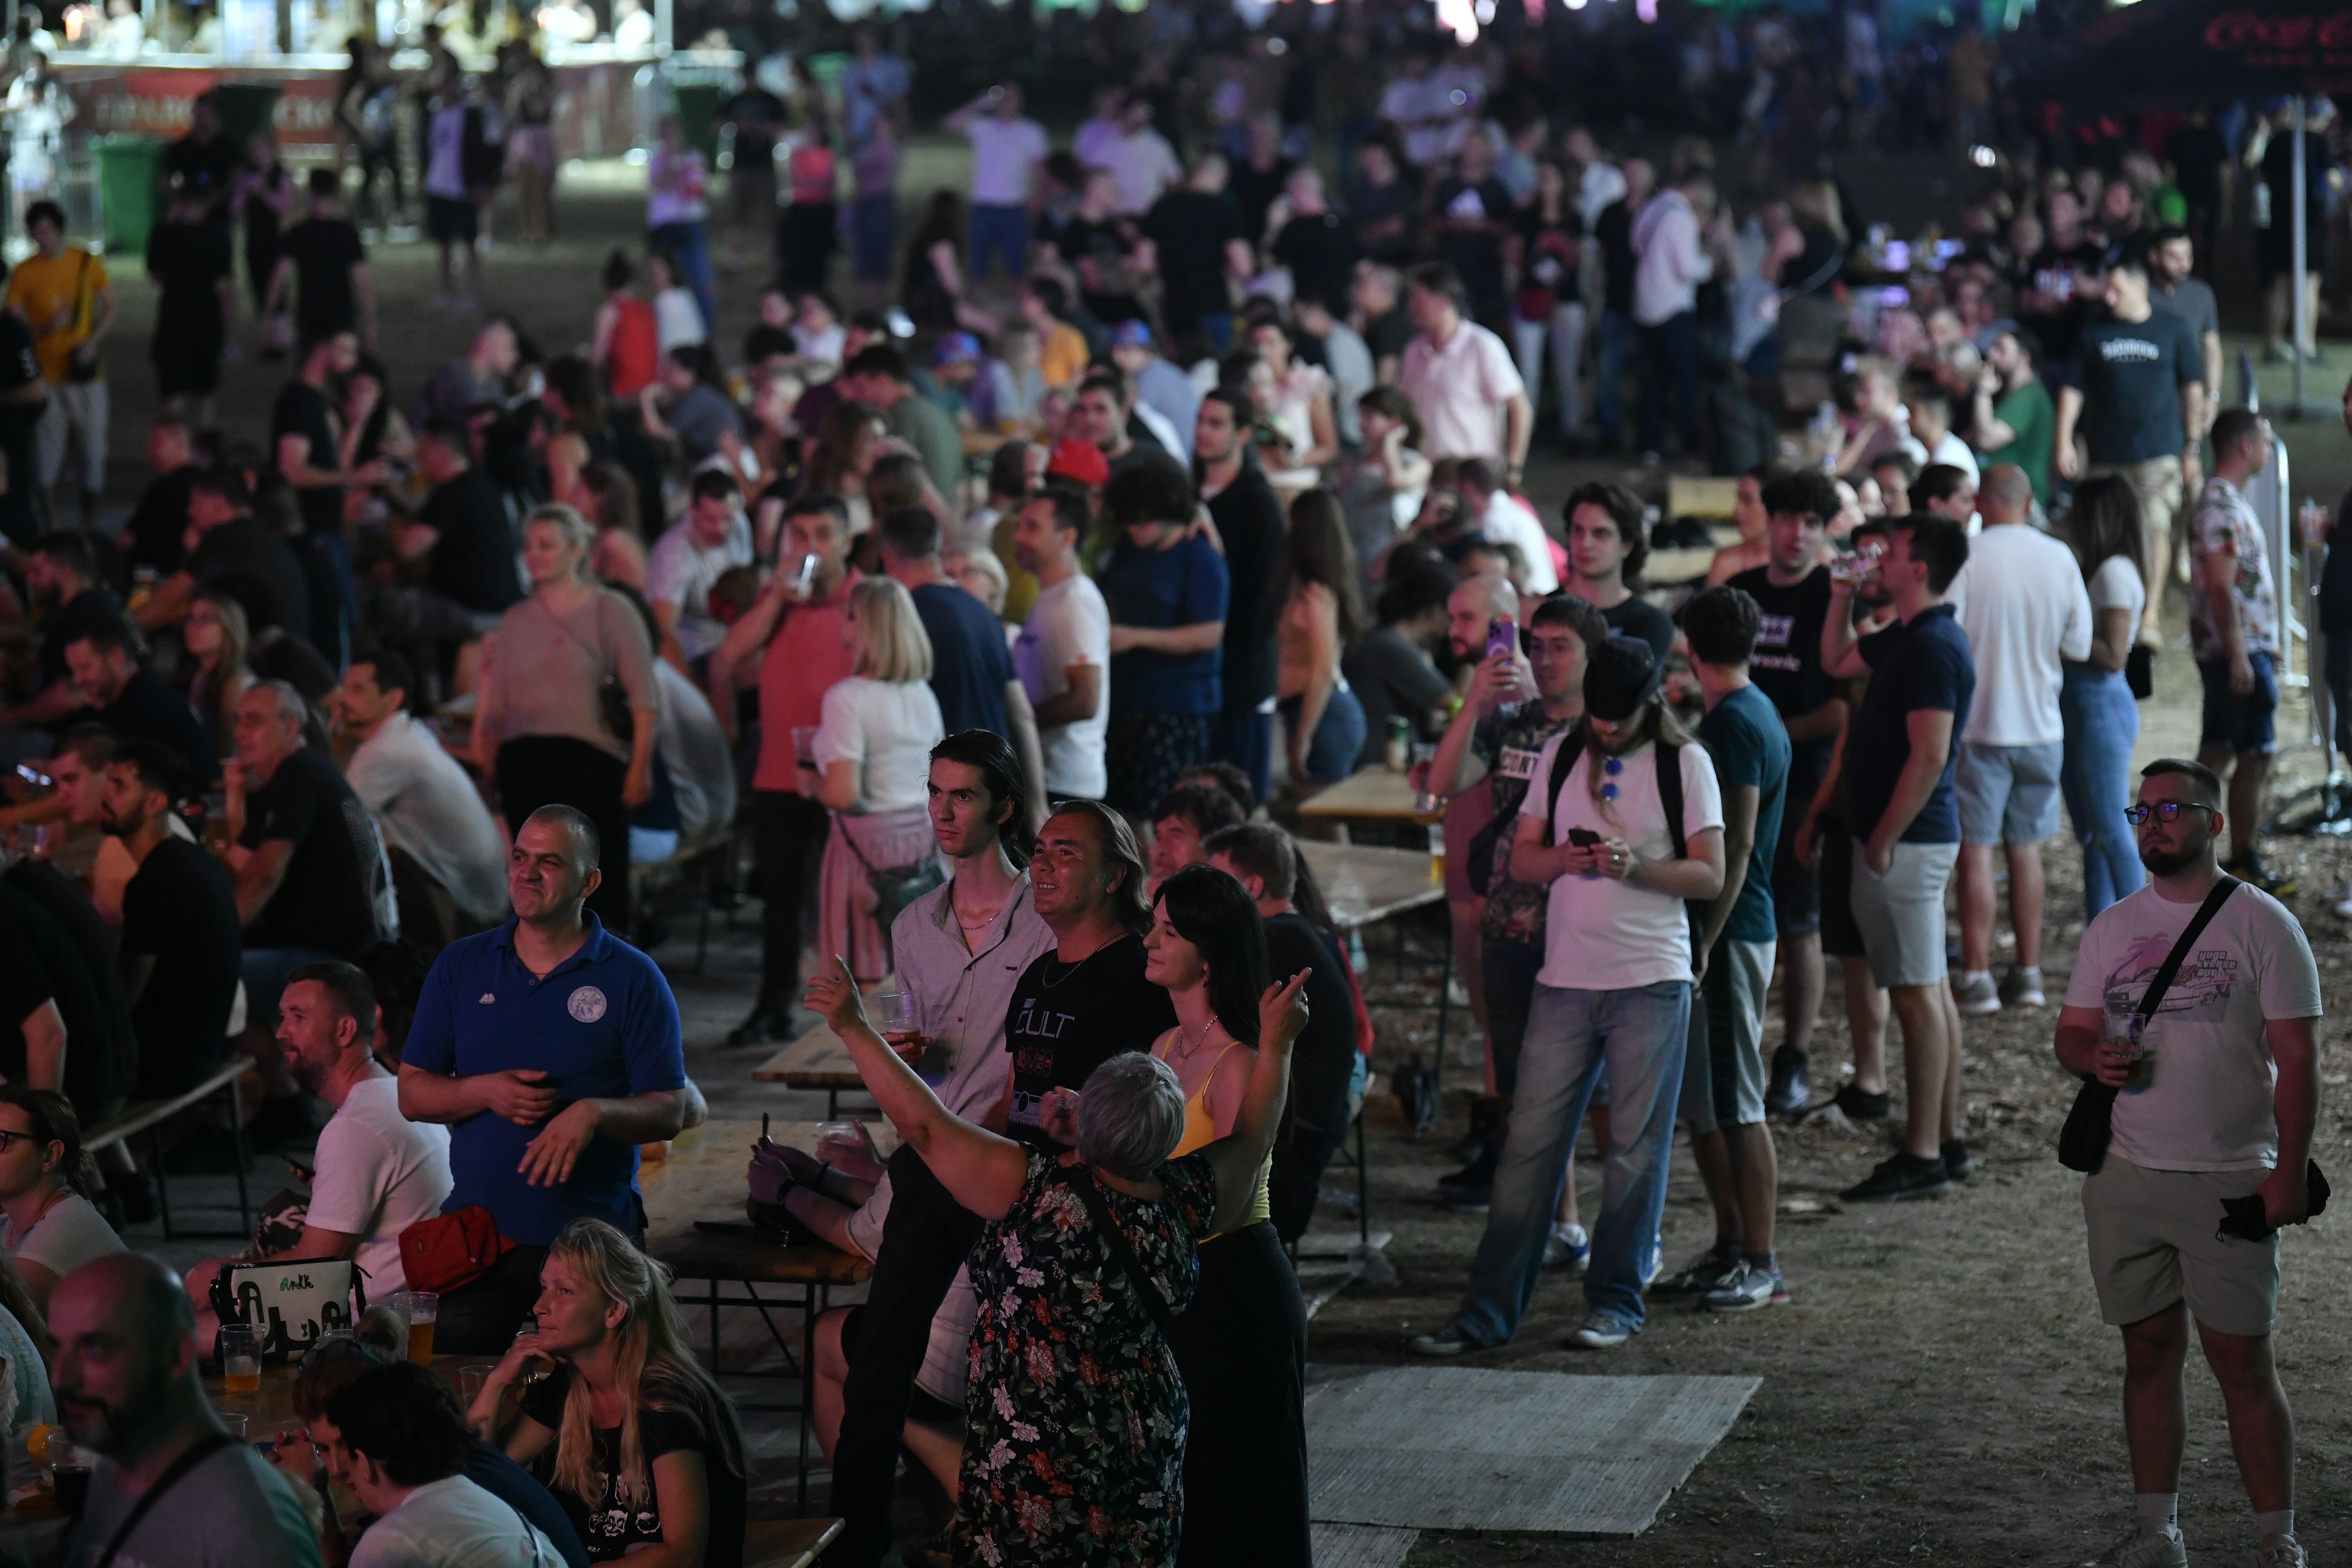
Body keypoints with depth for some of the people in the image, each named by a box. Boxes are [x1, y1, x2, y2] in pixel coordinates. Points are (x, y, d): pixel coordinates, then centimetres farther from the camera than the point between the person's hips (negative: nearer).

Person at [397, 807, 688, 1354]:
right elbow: (412, 1094, 8)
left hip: (591, 1240, -2)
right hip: (477, 1231, 2)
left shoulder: (632, 979, -1)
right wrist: (487, 1092, -11)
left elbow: (669, 1112, -4)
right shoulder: (460, 966, 8)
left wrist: (595, 1113, -22)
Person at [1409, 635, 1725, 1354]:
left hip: (1651, 981, -3)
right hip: (1564, 978, 3)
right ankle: (1489, 1306, 2)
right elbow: (1520, 859, 11)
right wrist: (1565, 857, -10)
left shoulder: (1685, 763, 1)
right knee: (1529, 1142, 0)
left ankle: (1617, 1300, 13)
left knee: (1636, 1150, 1)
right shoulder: (1559, 754, 11)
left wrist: (1637, 867, -19)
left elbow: (1710, 875, -2)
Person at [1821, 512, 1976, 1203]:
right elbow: (1837, 662, 29)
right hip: (1914, 836, 10)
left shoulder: (1933, 647, -19)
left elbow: (1929, 758, -24)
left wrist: (1883, 840, -21)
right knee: (1930, 989, 14)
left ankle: (1922, 1158, -6)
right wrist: (1842, 597, 16)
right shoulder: (1908, 638, 13)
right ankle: (1946, 1140, 21)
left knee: (1917, 993, -8)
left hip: (1909, 839, -10)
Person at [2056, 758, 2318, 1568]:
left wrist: (2289, 1172, -13)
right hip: (2126, 1178, 5)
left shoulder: (2261, 924, -3)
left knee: (2243, 1362, -4)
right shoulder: (2112, 926, 11)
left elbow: (2296, 1057, -6)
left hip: (2230, 1183, -5)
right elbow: (2071, 1032, 15)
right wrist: (2095, 1057, -9)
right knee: (2149, 1354, 10)